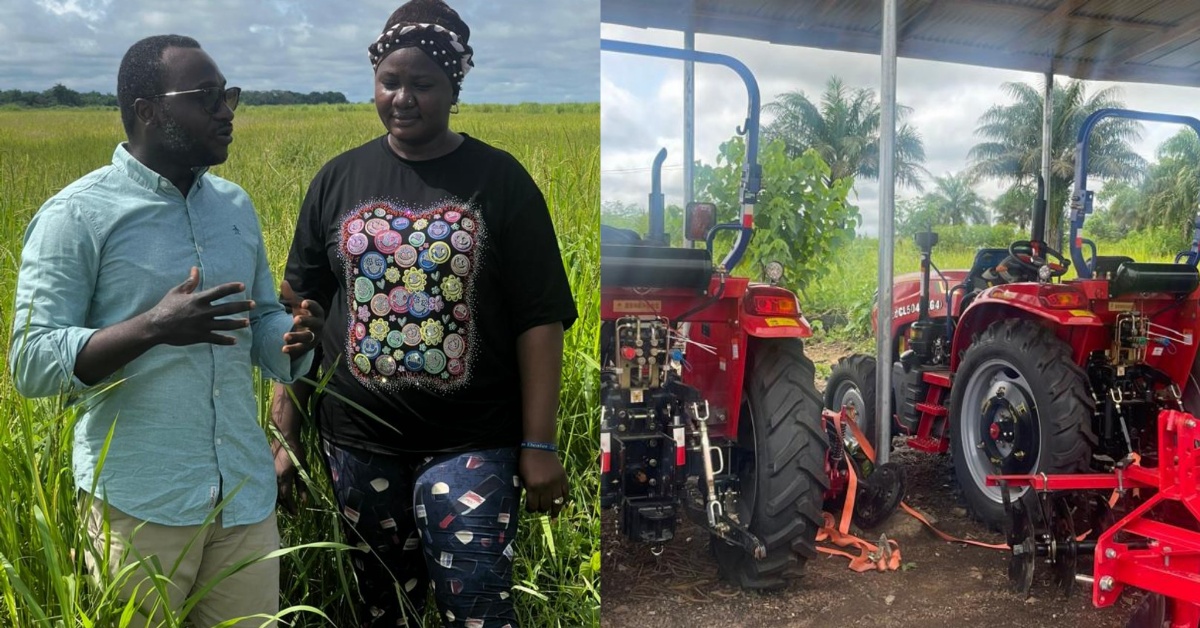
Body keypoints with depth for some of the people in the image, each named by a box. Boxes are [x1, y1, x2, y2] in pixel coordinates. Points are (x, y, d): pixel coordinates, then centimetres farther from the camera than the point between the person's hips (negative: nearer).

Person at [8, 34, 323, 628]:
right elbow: (31, 364, -11)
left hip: (246, 495, 5)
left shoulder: (235, 204, 9)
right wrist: (153, 327, -25)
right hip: (141, 504, -5)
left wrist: (294, 339, -8)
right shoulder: (77, 215, -8)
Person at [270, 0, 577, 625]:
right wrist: (285, 434, 4)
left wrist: (539, 445, -10)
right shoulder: (339, 179, 4)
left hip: (471, 443, -3)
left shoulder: (499, 180, -4)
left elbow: (539, 319, -5)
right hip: (358, 440, 3)